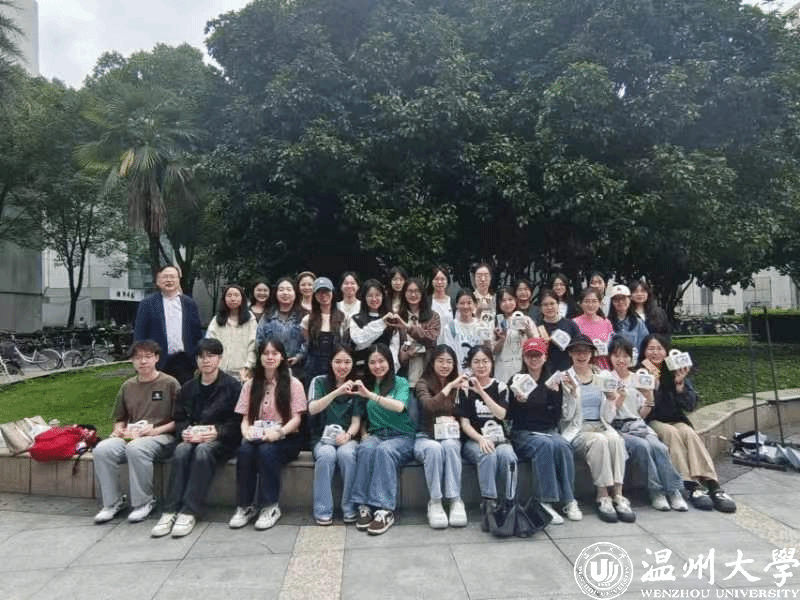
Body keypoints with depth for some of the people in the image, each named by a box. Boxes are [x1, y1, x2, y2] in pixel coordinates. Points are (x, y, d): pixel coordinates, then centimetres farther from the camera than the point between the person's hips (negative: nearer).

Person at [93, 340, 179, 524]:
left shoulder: (170, 383, 2)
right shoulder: (128, 386, 18)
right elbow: (120, 419, 27)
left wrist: (155, 430, -13)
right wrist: (118, 430, 5)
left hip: (162, 437, -5)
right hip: (131, 437, 5)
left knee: (136, 448, -36)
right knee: (102, 449, -23)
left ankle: (144, 503, -16)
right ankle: (113, 502, -6)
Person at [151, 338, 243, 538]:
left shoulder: (232, 386, 3)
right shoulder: (188, 388, 18)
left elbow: (238, 421, -4)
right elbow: (178, 419, 15)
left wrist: (218, 432, -19)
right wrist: (184, 432, -6)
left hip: (221, 441, -4)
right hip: (191, 438, 4)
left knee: (203, 451, -34)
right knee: (181, 450, -29)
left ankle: (189, 512, -33)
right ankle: (170, 511, -30)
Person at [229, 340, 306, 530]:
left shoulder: (293, 384, 4)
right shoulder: (250, 385, 15)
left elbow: (296, 418, -4)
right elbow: (245, 417, 9)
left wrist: (279, 432, -23)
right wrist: (246, 430, -14)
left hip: (285, 439, -3)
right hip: (256, 437, 3)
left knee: (267, 450, -33)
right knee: (244, 450, -29)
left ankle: (270, 507, -21)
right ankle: (245, 506, -17)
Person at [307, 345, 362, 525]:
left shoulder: (355, 386, 7)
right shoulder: (319, 382, 2)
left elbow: (356, 420, 3)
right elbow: (312, 409, -16)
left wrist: (348, 435, -19)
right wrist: (338, 391, -29)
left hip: (347, 438, 1)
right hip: (323, 438, -1)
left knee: (346, 453, -32)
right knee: (326, 455, -33)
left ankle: (350, 508, -17)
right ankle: (323, 511, -20)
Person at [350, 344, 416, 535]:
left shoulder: (400, 383, 4)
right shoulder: (366, 385, 15)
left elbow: (400, 407, -17)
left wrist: (370, 395, -26)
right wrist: (364, 434, -1)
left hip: (402, 437, -3)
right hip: (375, 435, 3)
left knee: (384, 449, -35)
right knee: (366, 448, -32)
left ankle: (385, 510, -35)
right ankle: (364, 506, -30)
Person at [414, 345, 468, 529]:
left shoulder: (459, 385, 10)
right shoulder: (423, 383, 1)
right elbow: (430, 405, -19)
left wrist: (454, 421, -8)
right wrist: (450, 386, -20)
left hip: (450, 436, 2)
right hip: (426, 437, -2)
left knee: (449, 446, -33)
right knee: (434, 448, -35)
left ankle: (456, 501, -30)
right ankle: (435, 503, -24)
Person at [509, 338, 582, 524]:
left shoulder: (554, 381, 10)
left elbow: (556, 417, 3)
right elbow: (509, 416, 0)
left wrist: (556, 393, -12)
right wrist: (518, 401, -19)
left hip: (549, 431, 3)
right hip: (523, 434, -3)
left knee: (562, 445, -29)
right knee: (545, 444, -32)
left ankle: (569, 501, -20)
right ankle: (544, 502, -29)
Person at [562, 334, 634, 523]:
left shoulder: (602, 377, 13)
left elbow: (609, 416, 11)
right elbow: (566, 415, -4)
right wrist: (571, 393, -17)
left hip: (601, 426, 3)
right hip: (577, 430, -3)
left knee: (616, 439, -30)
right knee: (599, 441, -33)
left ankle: (619, 497, -29)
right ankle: (603, 498, -26)